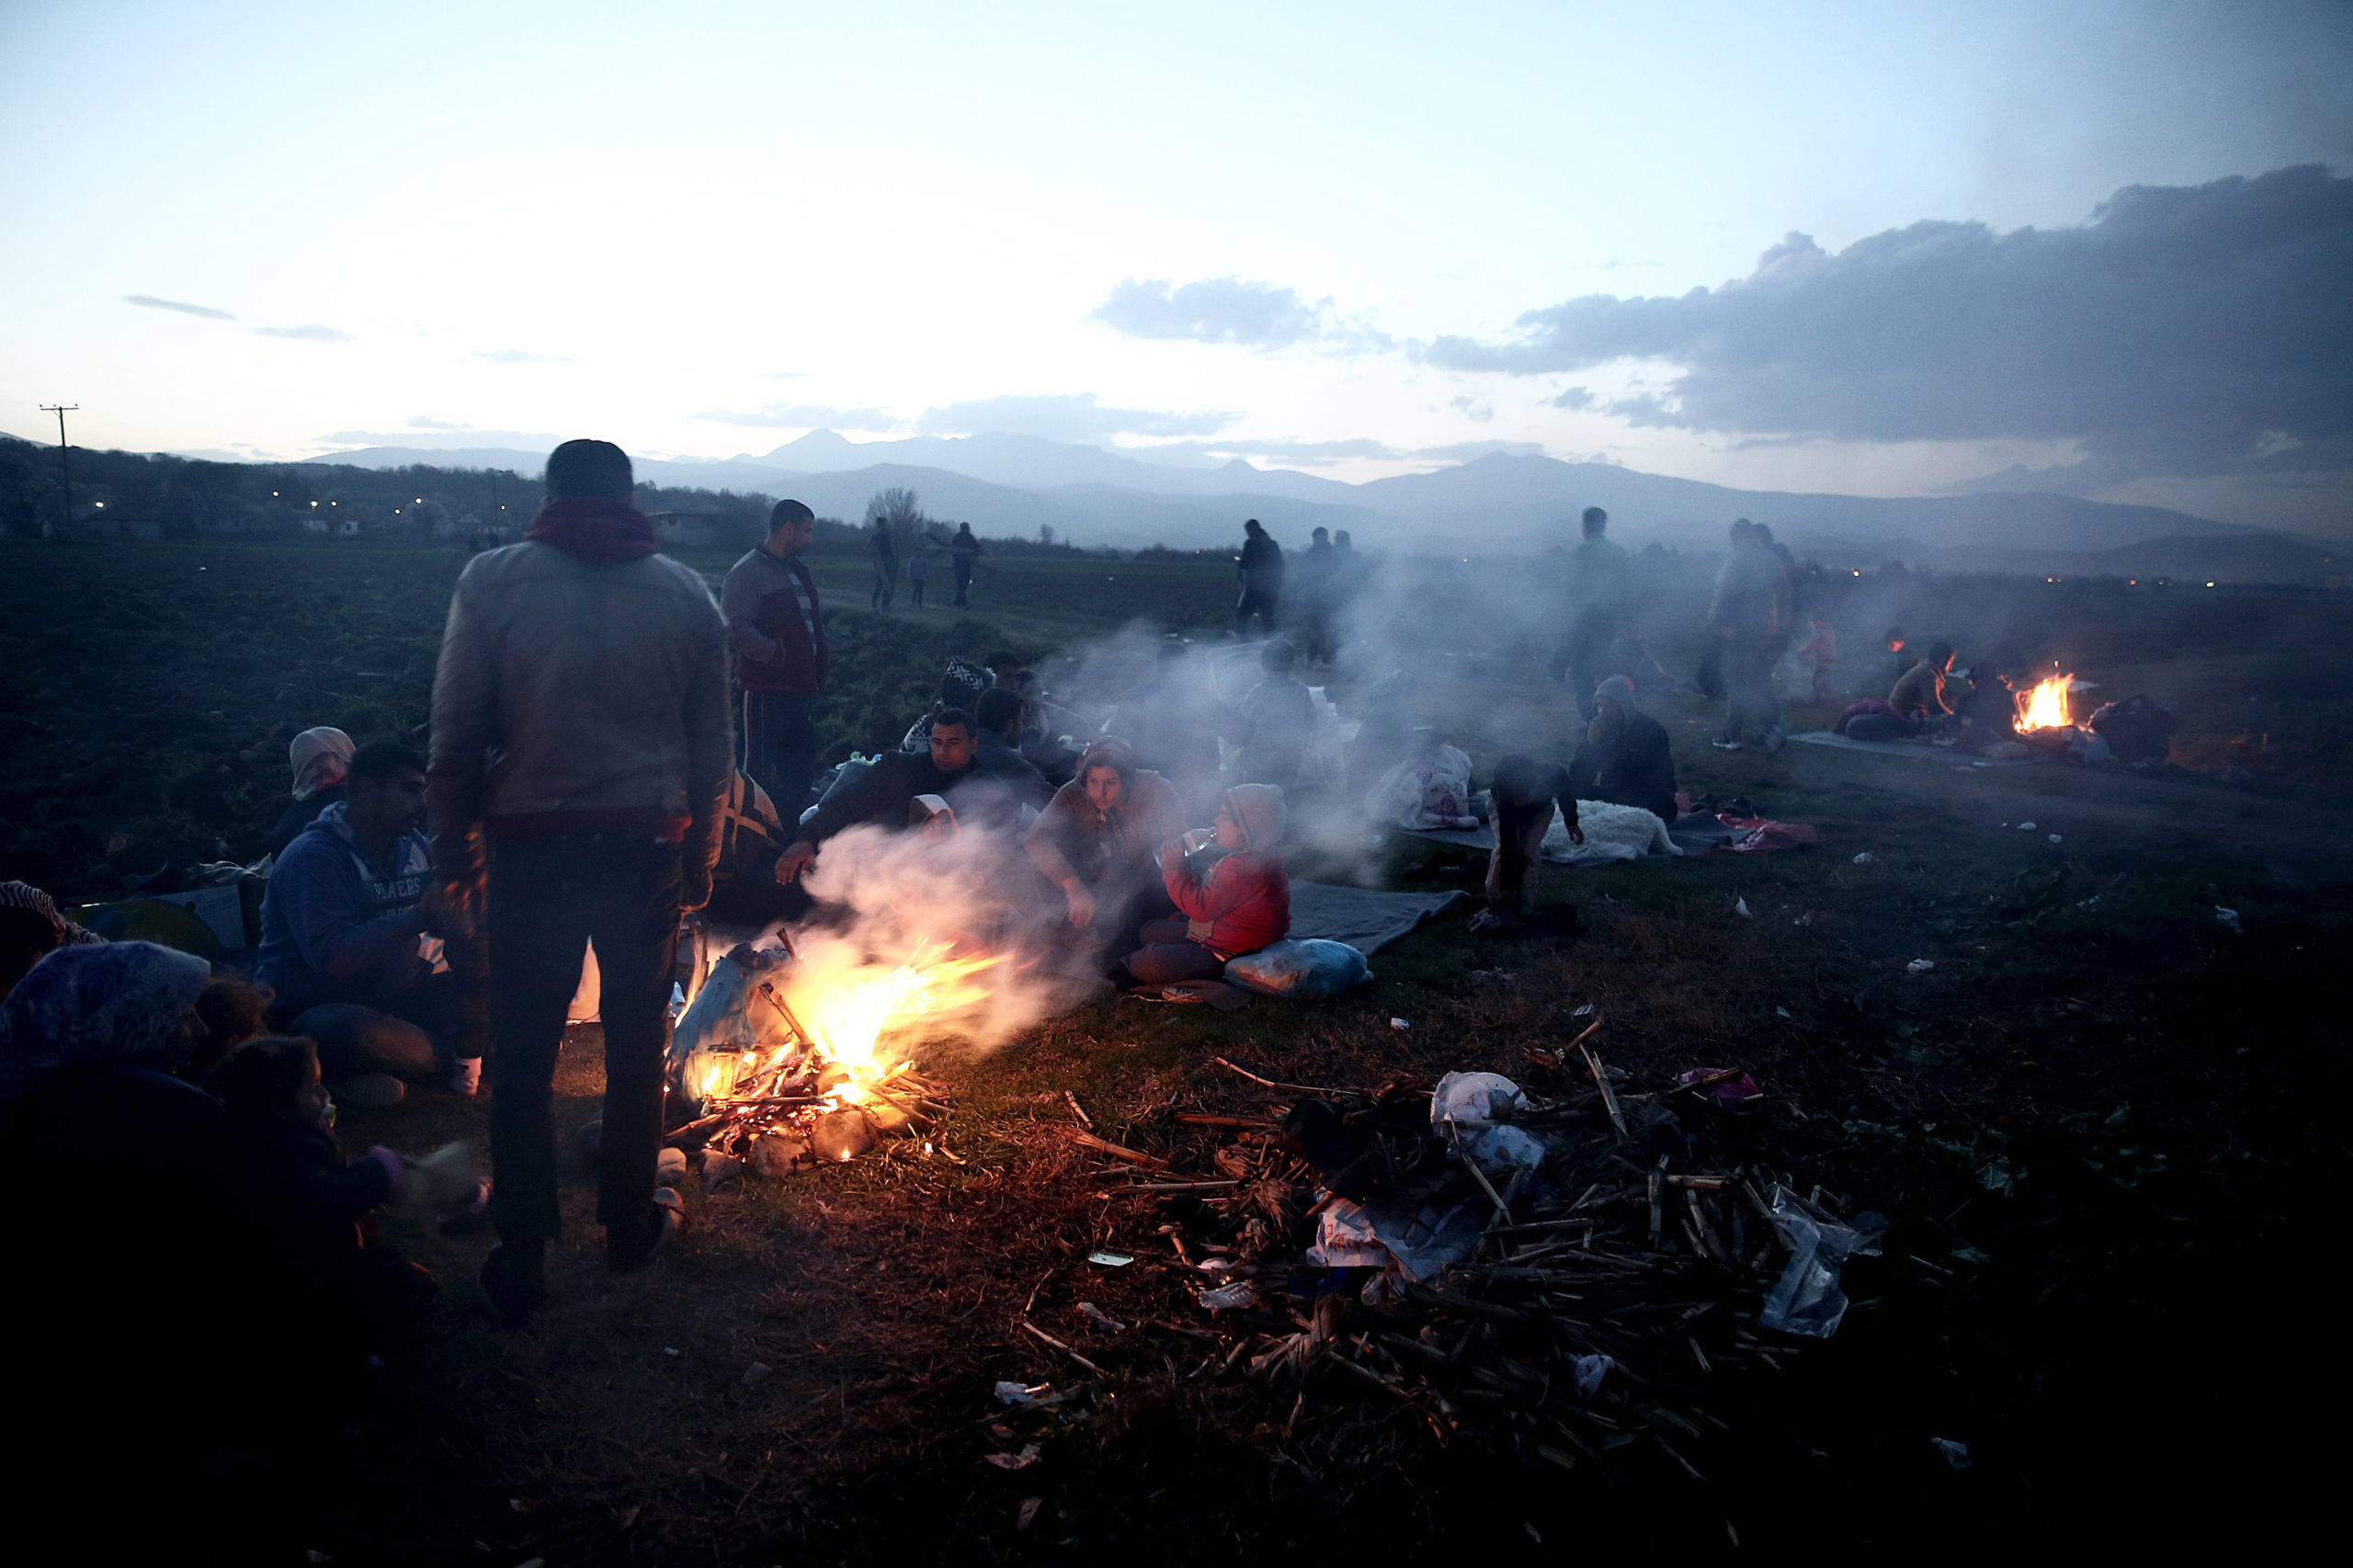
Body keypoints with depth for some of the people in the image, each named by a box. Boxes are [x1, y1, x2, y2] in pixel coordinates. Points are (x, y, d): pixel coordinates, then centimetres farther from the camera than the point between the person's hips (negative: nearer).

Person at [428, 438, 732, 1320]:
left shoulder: (493, 579, -4)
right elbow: (711, 750, 5)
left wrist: (453, 853, 4)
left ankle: (521, 1261, 20)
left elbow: (456, 735, -5)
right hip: (647, 850, 2)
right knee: (637, 1047, 16)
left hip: (534, 851, -1)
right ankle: (630, 1226, 31)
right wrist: (699, 858, 14)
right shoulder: (686, 594, 2)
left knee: (524, 1059, 10)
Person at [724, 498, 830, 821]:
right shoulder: (747, 572, -12)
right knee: (760, 765, -1)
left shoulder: (799, 570, 16)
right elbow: (735, 627, -21)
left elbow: (814, 619, 27)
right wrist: (776, 654, -23)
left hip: (803, 686, 9)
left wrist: (823, 655, 13)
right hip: (767, 688, -9)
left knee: (801, 767, 16)